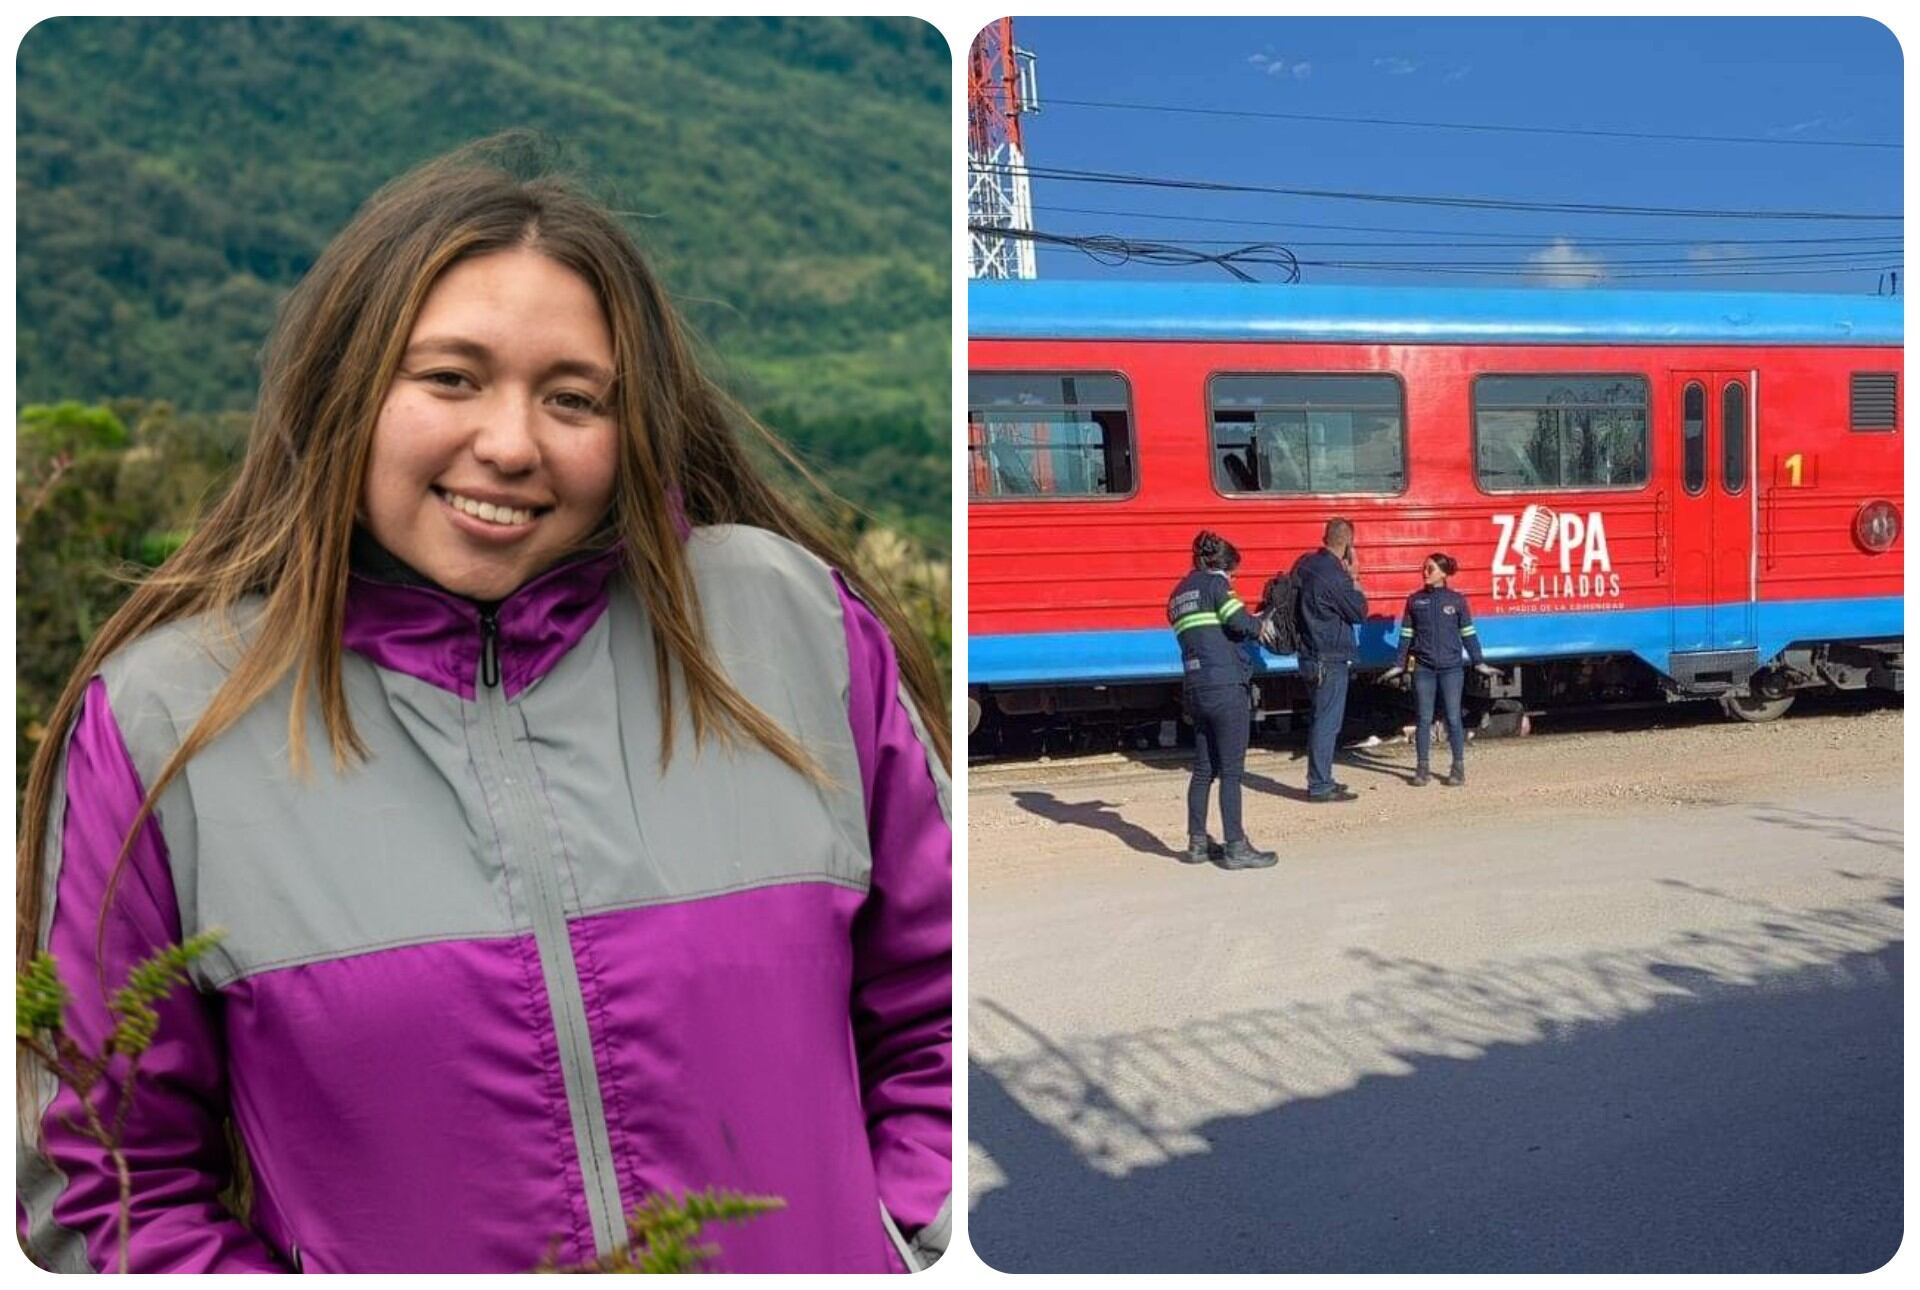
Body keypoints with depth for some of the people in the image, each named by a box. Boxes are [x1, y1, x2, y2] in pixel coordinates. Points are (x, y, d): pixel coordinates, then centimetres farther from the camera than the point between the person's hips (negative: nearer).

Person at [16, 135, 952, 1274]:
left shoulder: (796, 623, -9)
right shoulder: (162, 721, -10)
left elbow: (935, 1018, -1)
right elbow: (102, 1178, -2)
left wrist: (902, 1244, -9)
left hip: (825, 1250, 1)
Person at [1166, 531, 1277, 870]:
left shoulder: (1179, 594, 19)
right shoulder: (1214, 583, -5)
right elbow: (1241, 623, -15)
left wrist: (1250, 628, 16)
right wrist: (1263, 626, 5)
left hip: (1194, 688, 8)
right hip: (1226, 686, -8)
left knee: (1204, 769, 14)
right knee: (1231, 770, -3)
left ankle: (1197, 843, 18)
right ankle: (1236, 848, 0)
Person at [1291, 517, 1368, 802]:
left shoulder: (1305, 564, 5)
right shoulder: (1336, 576, -19)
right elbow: (1359, 613, -10)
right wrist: (1354, 579, -2)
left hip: (1310, 658, 9)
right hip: (1331, 660, -9)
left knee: (1323, 718, 17)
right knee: (1327, 722, -3)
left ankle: (1321, 779, 25)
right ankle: (1320, 786, 0)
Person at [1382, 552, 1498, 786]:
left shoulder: (1456, 600, 1)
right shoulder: (1414, 600, 4)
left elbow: (1468, 633, 5)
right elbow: (1406, 634, 8)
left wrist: (1479, 662, 3)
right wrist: (1400, 665, 6)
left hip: (1451, 668, -1)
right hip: (1423, 668, 1)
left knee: (1453, 718, 2)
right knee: (1423, 719, 4)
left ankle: (1458, 767, 11)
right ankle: (1421, 767, 11)